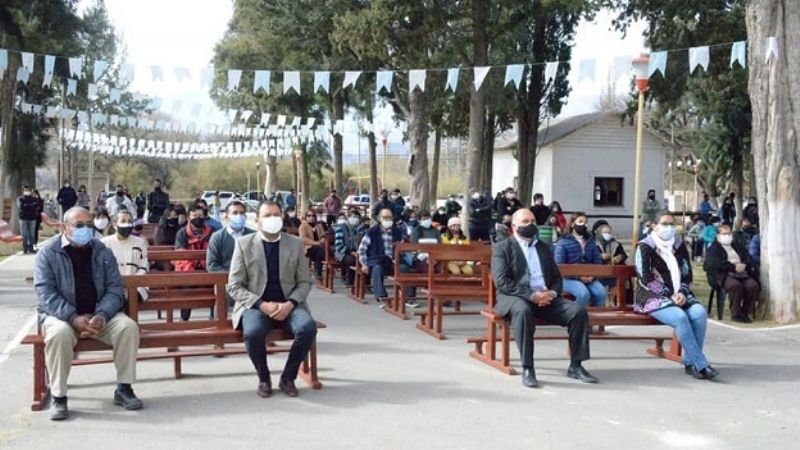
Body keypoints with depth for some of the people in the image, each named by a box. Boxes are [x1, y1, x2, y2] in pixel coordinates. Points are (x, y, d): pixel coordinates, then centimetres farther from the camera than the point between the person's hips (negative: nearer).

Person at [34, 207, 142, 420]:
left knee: (128, 326, -24)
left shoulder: (103, 252, 6)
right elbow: (46, 294, -13)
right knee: (59, 334, -36)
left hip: (100, 314, 3)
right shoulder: (47, 254, -3)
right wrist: (74, 318, -27)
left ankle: (123, 389, -10)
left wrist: (102, 316, -21)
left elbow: (114, 289, -1)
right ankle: (58, 396, -20)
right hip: (62, 315, -2)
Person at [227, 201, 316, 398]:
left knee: (308, 328, -29)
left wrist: (290, 303, -13)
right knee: (253, 332, -34)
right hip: (255, 305, -2)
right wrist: (262, 305, -16)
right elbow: (234, 286, -2)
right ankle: (263, 379, -5)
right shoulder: (244, 243, 1)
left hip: (288, 304, 2)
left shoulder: (295, 243, 7)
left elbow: (304, 282, 7)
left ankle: (288, 378, -5)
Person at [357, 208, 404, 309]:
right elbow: (362, 249, 4)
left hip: (392, 262, 3)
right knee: (377, 268, -39)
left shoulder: (397, 232, 15)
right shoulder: (372, 232, 6)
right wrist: (364, 264, -6)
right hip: (376, 260, -3)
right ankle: (381, 297, -48)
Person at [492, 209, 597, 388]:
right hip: (516, 297, -5)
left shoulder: (543, 247, 22)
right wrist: (532, 295, -19)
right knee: (523, 310, -40)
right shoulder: (502, 248, 4)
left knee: (578, 310, -18)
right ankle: (527, 369, -33)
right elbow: (502, 282, -9)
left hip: (545, 297, 5)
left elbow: (556, 277, 19)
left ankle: (575, 366, -9)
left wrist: (552, 293, -6)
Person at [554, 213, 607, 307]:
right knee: (584, 293, -33)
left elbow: (598, 262, 14)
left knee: (602, 292, -25)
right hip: (569, 278, -4)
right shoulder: (563, 242, 0)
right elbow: (559, 266, -7)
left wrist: (592, 275, -7)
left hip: (589, 278, 5)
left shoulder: (591, 241, 17)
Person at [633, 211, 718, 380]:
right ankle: (700, 365, -26)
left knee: (700, 313, -24)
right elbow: (646, 279, -10)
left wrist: (682, 293, -7)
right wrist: (670, 295, -15)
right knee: (680, 317, -32)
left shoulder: (679, 246, 15)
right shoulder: (645, 247, -1)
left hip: (679, 296, 5)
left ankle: (690, 362, -16)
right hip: (653, 298, -5)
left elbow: (687, 275, 13)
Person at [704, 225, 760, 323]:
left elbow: (748, 259, 16)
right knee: (735, 285, -36)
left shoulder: (738, 246, 30)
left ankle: (746, 312, -14)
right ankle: (736, 314, -22)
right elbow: (715, 263, -7)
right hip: (723, 275, -4)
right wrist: (733, 267, -15)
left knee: (753, 285, -26)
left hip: (742, 274, 5)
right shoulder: (713, 248, 12)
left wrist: (745, 266, -8)